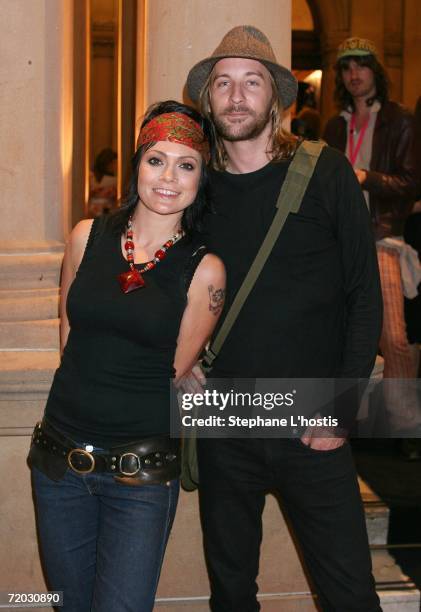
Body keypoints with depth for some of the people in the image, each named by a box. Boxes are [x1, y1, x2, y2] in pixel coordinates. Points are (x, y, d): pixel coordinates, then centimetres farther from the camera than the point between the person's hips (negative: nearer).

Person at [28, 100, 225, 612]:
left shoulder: (203, 270, -8)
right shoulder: (87, 237, 0)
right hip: (59, 458, 3)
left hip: (141, 473, -3)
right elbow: (67, 340, 10)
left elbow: (176, 373, 0)